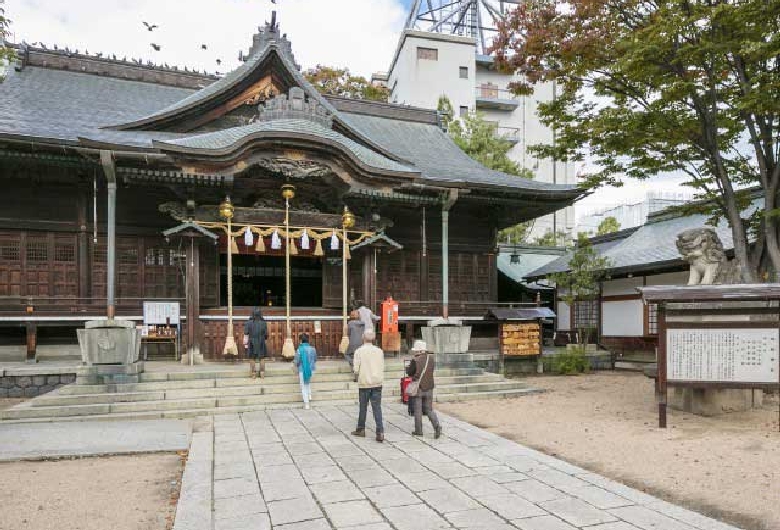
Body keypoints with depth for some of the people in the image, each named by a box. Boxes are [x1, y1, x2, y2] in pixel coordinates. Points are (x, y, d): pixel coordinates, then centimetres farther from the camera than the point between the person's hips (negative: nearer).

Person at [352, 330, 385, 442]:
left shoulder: (359, 351, -9)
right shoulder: (380, 351, -1)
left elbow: (356, 370, -10)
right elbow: (382, 368, 3)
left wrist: (354, 368, 11)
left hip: (364, 383, -2)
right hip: (377, 383, 2)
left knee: (363, 408, 13)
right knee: (377, 408, 3)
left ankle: (361, 429, 27)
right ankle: (380, 432, -5)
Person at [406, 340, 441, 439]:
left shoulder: (415, 361, -17)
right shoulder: (431, 358, -3)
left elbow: (409, 372, -7)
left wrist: (408, 367, 11)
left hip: (418, 388, -4)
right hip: (429, 388, 4)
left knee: (418, 410, 8)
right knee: (429, 409, 14)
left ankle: (418, 431, 14)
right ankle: (437, 425, -7)